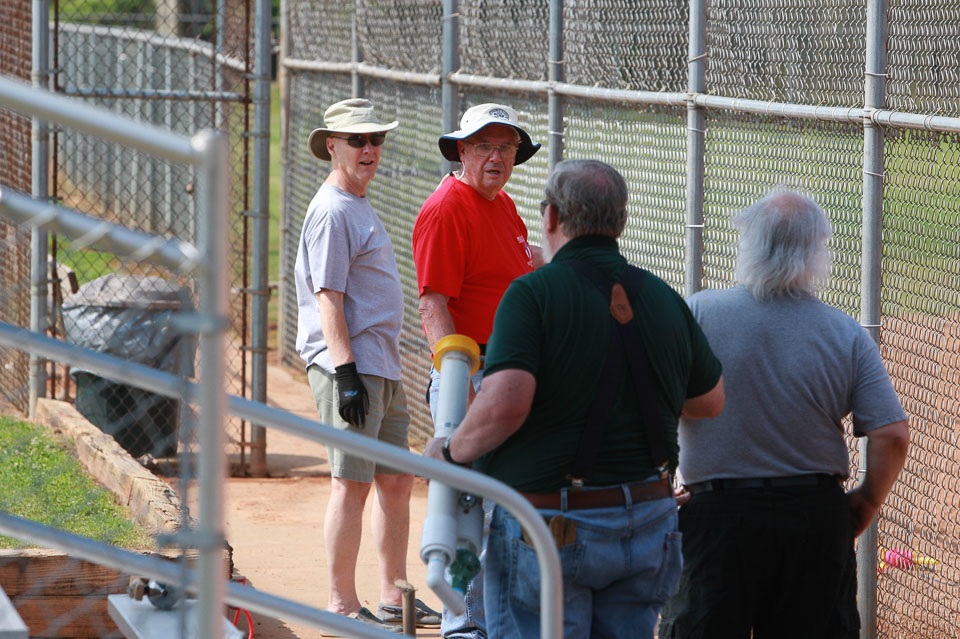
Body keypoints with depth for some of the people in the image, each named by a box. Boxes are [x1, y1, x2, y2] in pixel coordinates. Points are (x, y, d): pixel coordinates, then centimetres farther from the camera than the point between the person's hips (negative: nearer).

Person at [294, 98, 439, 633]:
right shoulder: (332, 213, -12)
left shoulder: (361, 206, 19)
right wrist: (346, 372, -24)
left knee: (397, 481, 13)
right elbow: (328, 298, -18)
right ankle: (343, 604, -3)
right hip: (350, 368, -10)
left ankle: (394, 598, 21)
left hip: (384, 368, 10)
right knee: (352, 483, -7)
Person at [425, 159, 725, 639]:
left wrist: (450, 450, -7)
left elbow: (505, 403, -24)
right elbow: (710, 400, 18)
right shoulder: (665, 300, 6)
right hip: (647, 523, 5)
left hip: (550, 527, -5)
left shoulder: (534, 294, -12)